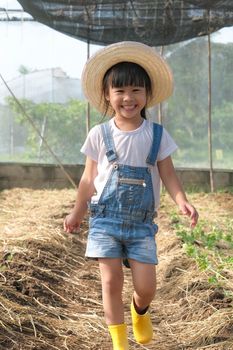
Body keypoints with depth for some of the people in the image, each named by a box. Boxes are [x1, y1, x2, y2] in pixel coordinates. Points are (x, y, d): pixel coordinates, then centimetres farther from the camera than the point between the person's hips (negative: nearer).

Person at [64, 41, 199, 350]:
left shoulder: (157, 135, 0)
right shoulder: (99, 135, -1)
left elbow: (168, 174, 0)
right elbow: (90, 178, 7)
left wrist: (182, 201, -18)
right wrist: (77, 213, 11)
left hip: (142, 222, 1)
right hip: (106, 219, 0)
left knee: (146, 286, -1)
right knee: (111, 282, -2)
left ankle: (140, 312, 35)